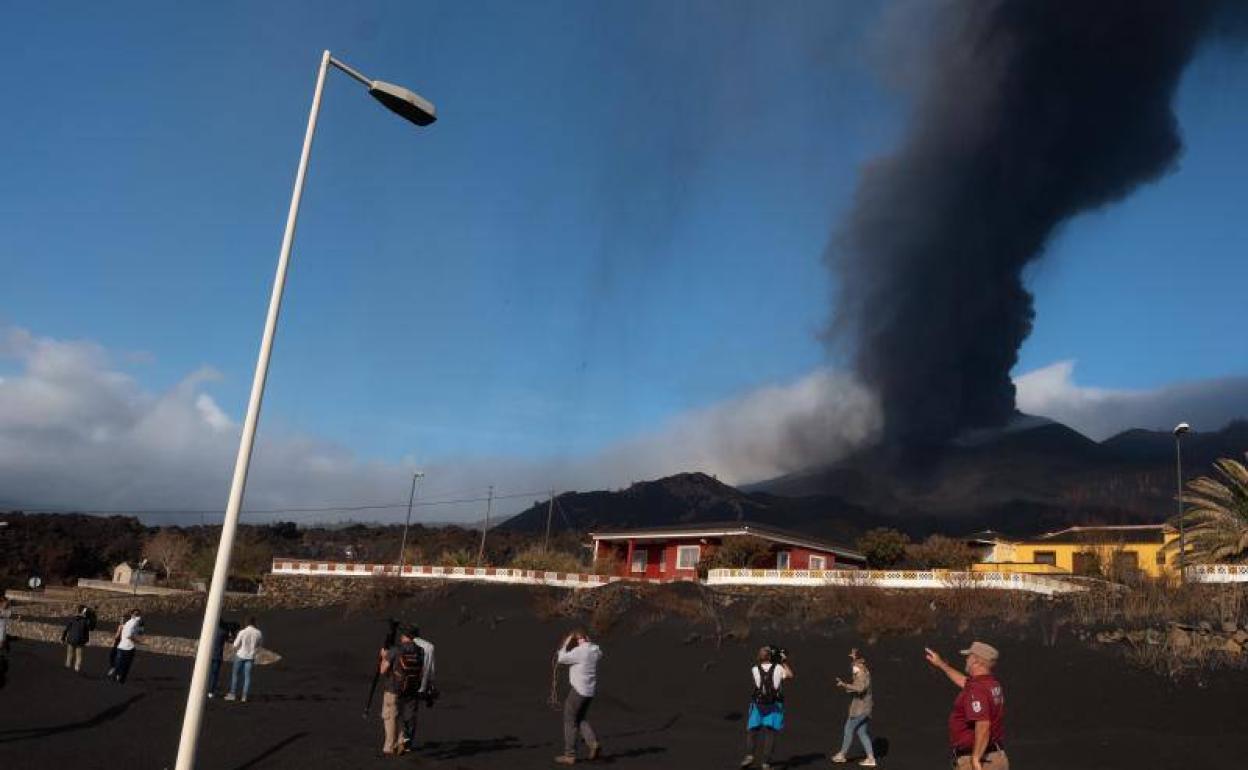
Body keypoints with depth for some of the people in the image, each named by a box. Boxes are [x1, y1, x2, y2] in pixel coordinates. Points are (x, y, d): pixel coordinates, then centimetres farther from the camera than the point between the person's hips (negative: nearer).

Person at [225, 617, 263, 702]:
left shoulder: (242, 632, -14)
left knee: (235, 674, 13)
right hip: (250, 657, 2)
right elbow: (259, 644, 9)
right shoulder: (258, 633, -6)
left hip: (240, 655, -2)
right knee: (247, 676, 6)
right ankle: (244, 696, 4)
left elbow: (236, 645, -8)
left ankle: (233, 694, 15)